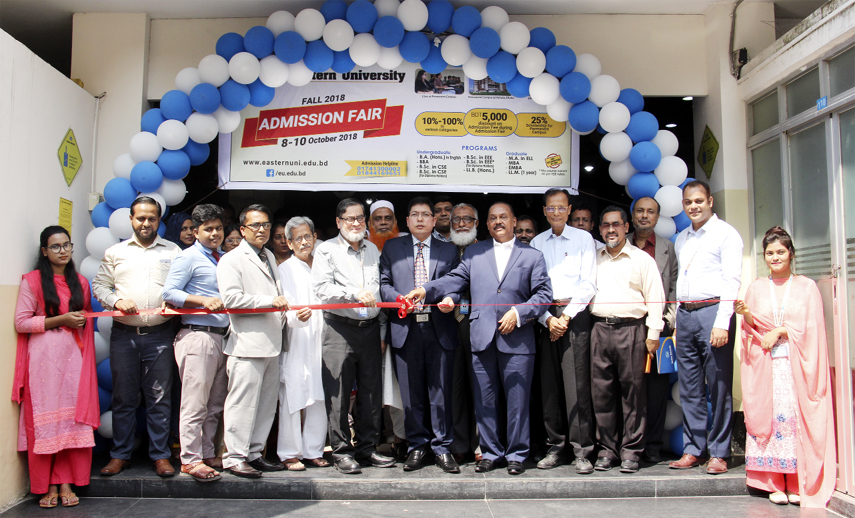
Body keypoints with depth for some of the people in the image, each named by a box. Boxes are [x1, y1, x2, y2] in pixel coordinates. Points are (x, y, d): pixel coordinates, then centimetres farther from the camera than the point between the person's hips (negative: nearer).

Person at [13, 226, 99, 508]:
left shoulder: (80, 282, 15)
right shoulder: (32, 281, 2)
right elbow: (20, 323, -5)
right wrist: (60, 320, -11)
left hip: (74, 358, 4)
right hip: (44, 358, -3)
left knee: (73, 420, 0)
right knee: (44, 421, -2)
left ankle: (66, 484, 8)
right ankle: (47, 487, 8)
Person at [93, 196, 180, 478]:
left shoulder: (173, 251, 10)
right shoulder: (116, 252, 13)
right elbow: (99, 285, 12)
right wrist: (117, 301, -6)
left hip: (159, 335, -1)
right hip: (124, 335, 1)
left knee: (159, 398, 1)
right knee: (123, 397, 7)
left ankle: (160, 455, 10)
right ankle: (120, 454, 19)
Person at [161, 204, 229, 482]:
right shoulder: (188, 257, -2)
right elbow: (169, 292, -9)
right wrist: (203, 300, -18)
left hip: (221, 335, 7)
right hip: (198, 335, -7)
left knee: (215, 403, 11)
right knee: (195, 401, -5)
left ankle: (208, 453, 21)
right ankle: (190, 459, 3)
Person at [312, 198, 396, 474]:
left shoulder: (373, 249, 17)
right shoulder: (327, 250, 2)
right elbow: (322, 288, -10)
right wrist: (355, 293, -20)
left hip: (370, 327, 5)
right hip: (340, 328, -4)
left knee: (371, 392, 7)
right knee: (339, 392, -2)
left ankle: (366, 448, 19)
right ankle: (341, 451, 9)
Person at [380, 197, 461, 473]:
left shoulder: (449, 250, 14)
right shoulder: (392, 248, 14)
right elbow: (383, 283, 9)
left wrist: (451, 299, -11)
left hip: (440, 329, 0)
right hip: (406, 328, 0)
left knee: (441, 391, 2)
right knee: (411, 393, 5)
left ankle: (442, 448, 14)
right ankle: (417, 447, 18)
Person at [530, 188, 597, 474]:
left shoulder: (583, 238, 6)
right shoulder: (536, 243, 13)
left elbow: (588, 284, 0)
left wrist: (567, 316, -8)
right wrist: (548, 319, -4)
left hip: (575, 314, -3)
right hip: (545, 317, 3)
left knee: (577, 382, -7)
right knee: (549, 384, 3)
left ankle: (582, 450, -1)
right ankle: (556, 447, 11)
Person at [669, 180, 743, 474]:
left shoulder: (725, 234, -1)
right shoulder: (681, 239, 19)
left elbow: (732, 281, -8)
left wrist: (722, 323, -16)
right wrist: (676, 320, 12)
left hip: (712, 310, -6)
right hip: (684, 314, 6)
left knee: (719, 386, -2)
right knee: (689, 387, 7)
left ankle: (719, 453, 6)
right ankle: (692, 450, 15)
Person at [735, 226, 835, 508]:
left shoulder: (807, 287, 9)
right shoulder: (756, 288, 13)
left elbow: (811, 326, 0)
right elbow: (752, 328, 10)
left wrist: (779, 332, -9)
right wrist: (746, 315, -10)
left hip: (797, 363, -1)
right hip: (765, 365, 1)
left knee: (799, 416, -7)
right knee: (769, 415, -5)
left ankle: (799, 484, -1)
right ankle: (775, 484, 0)